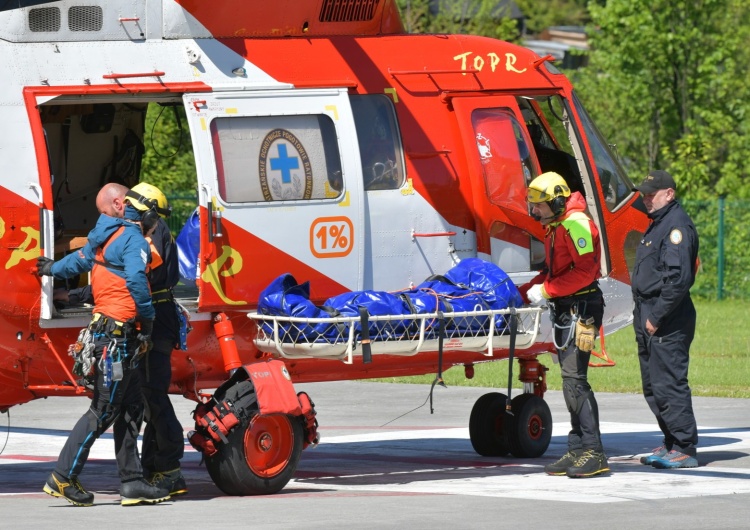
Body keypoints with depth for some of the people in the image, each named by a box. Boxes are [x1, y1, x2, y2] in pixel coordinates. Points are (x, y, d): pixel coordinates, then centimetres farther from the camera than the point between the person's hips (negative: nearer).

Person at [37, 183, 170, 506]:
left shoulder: (105, 236, 15)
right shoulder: (132, 238, -12)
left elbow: (80, 260, 33)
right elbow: (136, 278, -27)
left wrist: (52, 268, 54)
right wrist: (147, 320, -15)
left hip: (108, 331, 9)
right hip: (119, 333, -9)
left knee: (131, 407, 9)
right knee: (104, 410, -6)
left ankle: (132, 482, 8)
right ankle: (63, 478, -3)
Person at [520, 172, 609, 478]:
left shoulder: (576, 224, -14)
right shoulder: (555, 228, 19)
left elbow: (584, 270, -21)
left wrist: (546, 291, -17)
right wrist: (523, 293, 13)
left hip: (582, 308, -10)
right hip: (565, 310, 10)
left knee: (574, 378, -14)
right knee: (571, 380, 9)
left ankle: (593, 452, -14)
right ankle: (578, 451, 10)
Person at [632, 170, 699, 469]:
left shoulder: (677, 225, -14)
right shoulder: (657, 224, 19)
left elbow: (678, 278, -23)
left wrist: (656, 317, -20)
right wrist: (643, 315, 14)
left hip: (667, 322, -11)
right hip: (648, 316, 11)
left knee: (669, 385, -10)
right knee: (653, 387, 14)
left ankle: (685, 450, -8)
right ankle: (671, 444, 20)